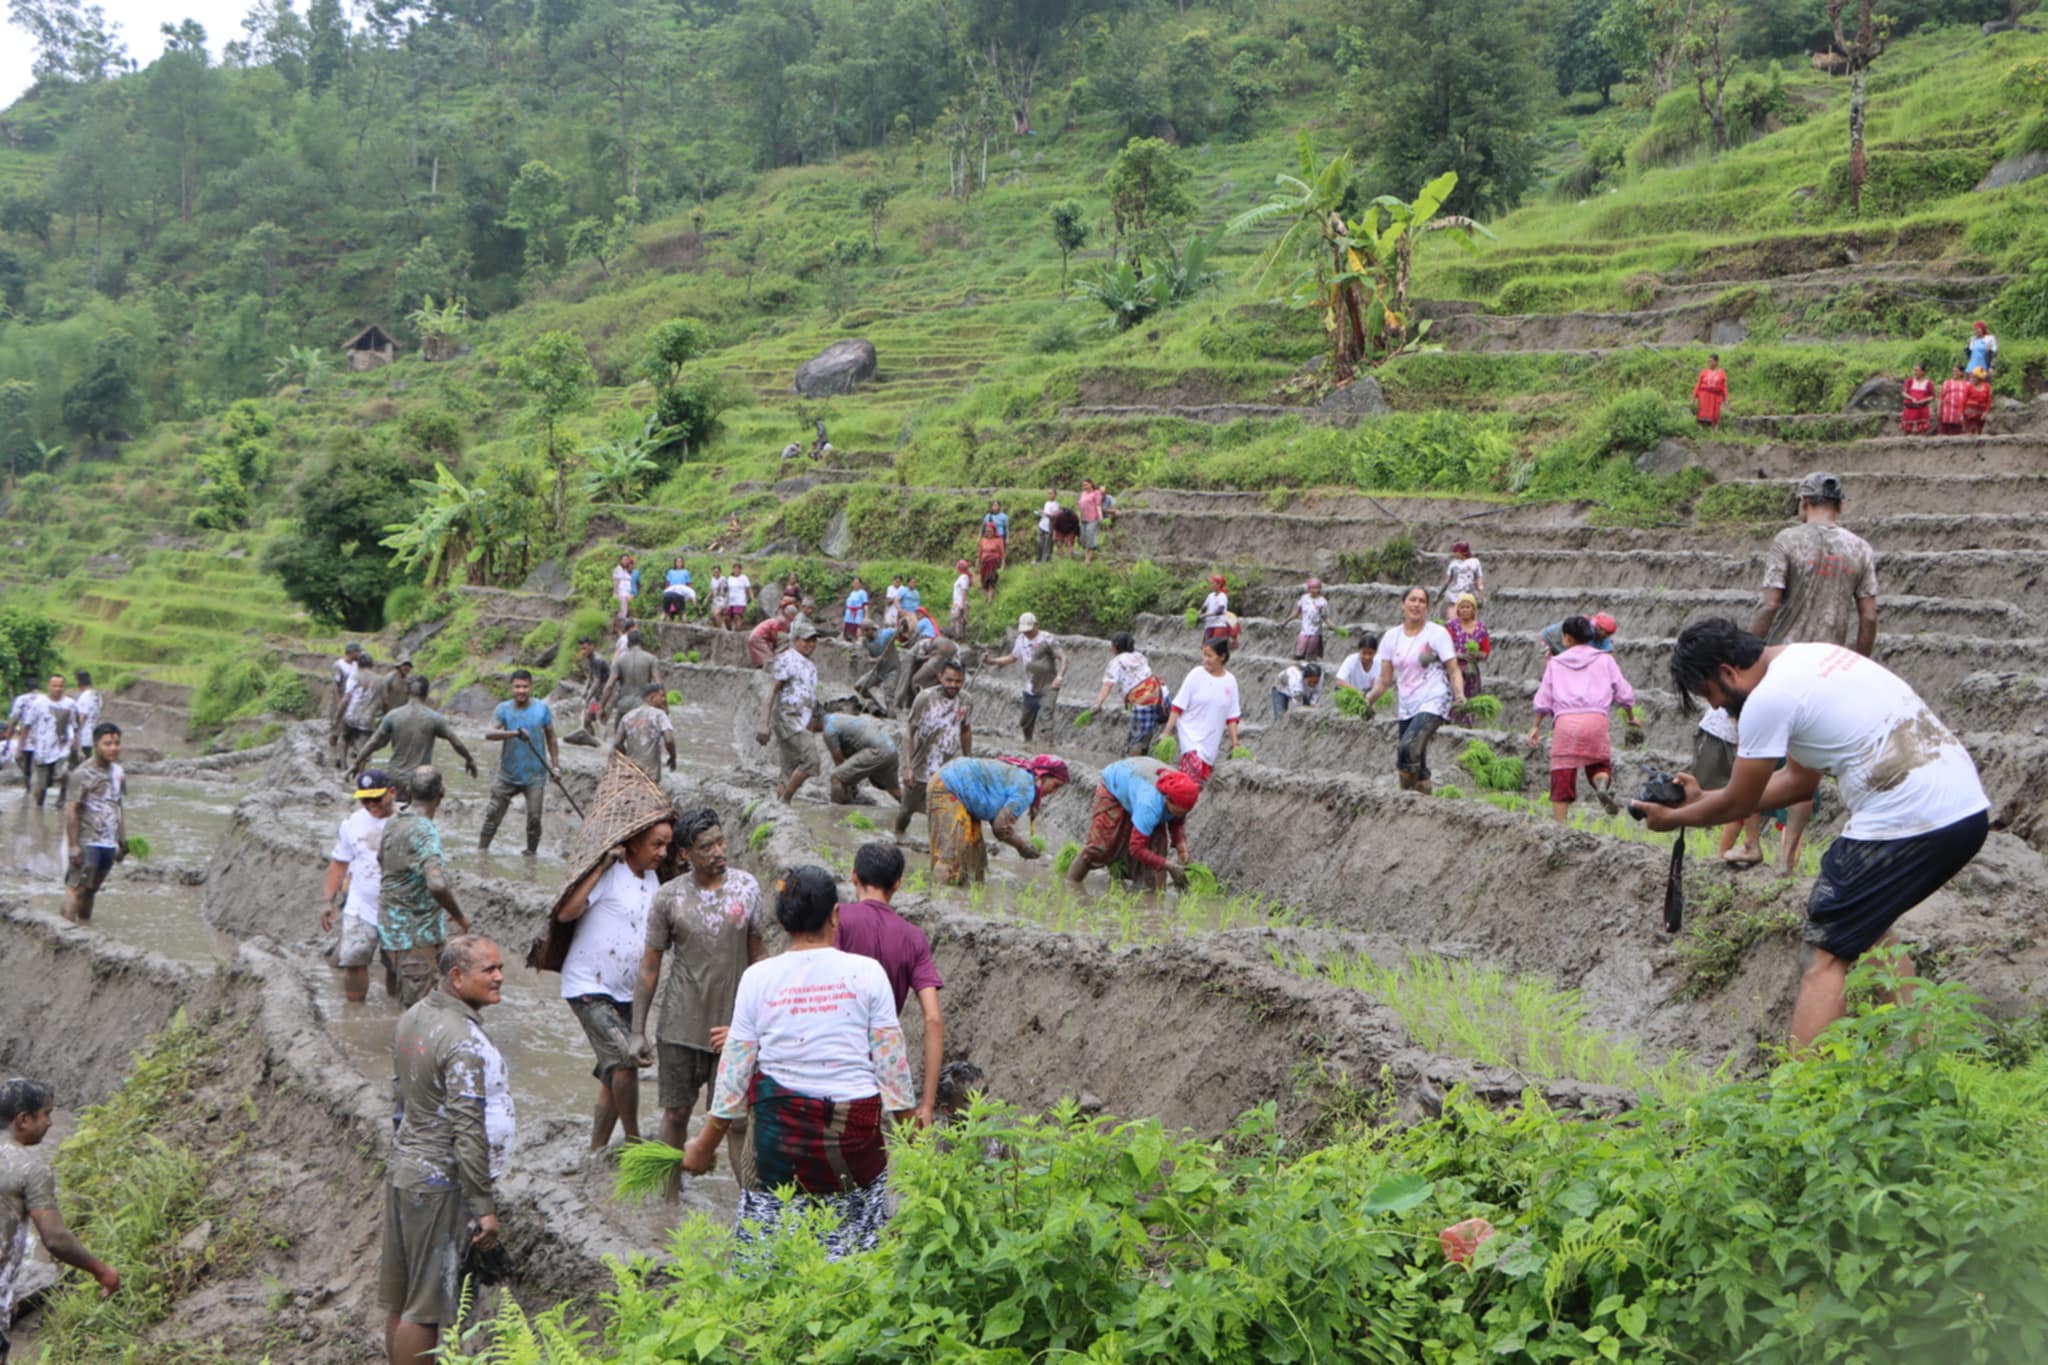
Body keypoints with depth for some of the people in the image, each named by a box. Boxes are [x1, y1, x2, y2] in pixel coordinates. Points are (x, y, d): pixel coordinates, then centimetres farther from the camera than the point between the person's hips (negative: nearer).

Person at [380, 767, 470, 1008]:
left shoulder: (393, 823, 6)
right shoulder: (424, 830, -22)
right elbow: (436, 884, -35)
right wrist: (459, 917, -18)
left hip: (390, 929, 9)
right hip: (417, 935, -9)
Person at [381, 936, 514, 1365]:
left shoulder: (412, 1016, 7)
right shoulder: (465, 1041, -21)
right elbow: (469, 1132, -22)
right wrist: (485, 1207, -17)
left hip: (402, 1172, 9)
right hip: (441, 1185, -9)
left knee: (399, 1300, 17)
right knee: (425, 1309, 0)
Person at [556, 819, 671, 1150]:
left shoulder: (652, 881, 11)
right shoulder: (609, 875, -13)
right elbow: (566, 913, -26)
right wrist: (602, 866, -24)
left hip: (624, 992, 8)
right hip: (587, 987, -8)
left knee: (614, 1078, 11)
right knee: (627, 1059, -20)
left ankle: (597, 1151, 22)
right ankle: (633, 1141, -5)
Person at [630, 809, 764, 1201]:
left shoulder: (747, 887, -2)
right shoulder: (669, 897, -6)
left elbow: (756, 954, 8)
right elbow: (650, 966, 0)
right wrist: (638, 1031, -2)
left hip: (733, 1025, 0)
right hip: (681, 1026, 0)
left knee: (739, 1121, -1)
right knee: (676, 1113, 13)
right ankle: (671, 1195, 30)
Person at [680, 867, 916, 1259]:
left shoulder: (758, 977, -1)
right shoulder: (866, 972, -3)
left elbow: (735, 1066, 2)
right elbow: (891, 1061, -2)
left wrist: (705, 1144, 12)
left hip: (778, 1123, 1)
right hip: (853, 1128, -1)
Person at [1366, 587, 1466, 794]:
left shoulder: (1438, 633, -2)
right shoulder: (1392, 637, 8)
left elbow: (1453, 671, -4)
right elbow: (1385, 678, 9)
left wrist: (1459, 694, -22)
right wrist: (1370, 697, -7)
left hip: (1433, 702, -5)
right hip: (1405, 706, 5)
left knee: (1409, 747, -27)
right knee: (1417, 762, 6)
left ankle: (1407, 792, -17)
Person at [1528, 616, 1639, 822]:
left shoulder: (1556, 663, 16)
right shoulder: (1604, 660, 16)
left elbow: (1543, 698, 15)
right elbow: (1623, 692, 15)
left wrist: (1536, 726, 23)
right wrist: (1631, 716, 30)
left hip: (1565, 720, 0)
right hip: (1596, 719, 0)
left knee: (1562, 779, 3)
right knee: (1599, 764, 16)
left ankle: (1558, 824, -1)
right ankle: (1602, 783, -19)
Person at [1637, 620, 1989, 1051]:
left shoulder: (1769, 698, -10)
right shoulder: (1816, 658, 18)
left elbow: (1739, 802, 1)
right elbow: (1799, 781, 25)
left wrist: (1674, 818, 18)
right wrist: (1703, 799, 28)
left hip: (1908, 822, -10)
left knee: (1829, 954, -4)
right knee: (1868, 922, 27)